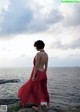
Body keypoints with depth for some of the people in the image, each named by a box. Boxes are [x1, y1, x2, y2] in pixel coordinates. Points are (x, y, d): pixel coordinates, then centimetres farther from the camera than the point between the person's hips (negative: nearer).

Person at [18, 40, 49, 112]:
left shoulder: (38, 54, -19)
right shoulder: (46, 54, 6)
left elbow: (36, 66, -21)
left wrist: (33, 76, -16)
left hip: (37, 74, -8)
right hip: (43, 73, 8)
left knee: (35, 90, 5)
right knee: (43, 89, 19)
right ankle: (47, 104, 32)